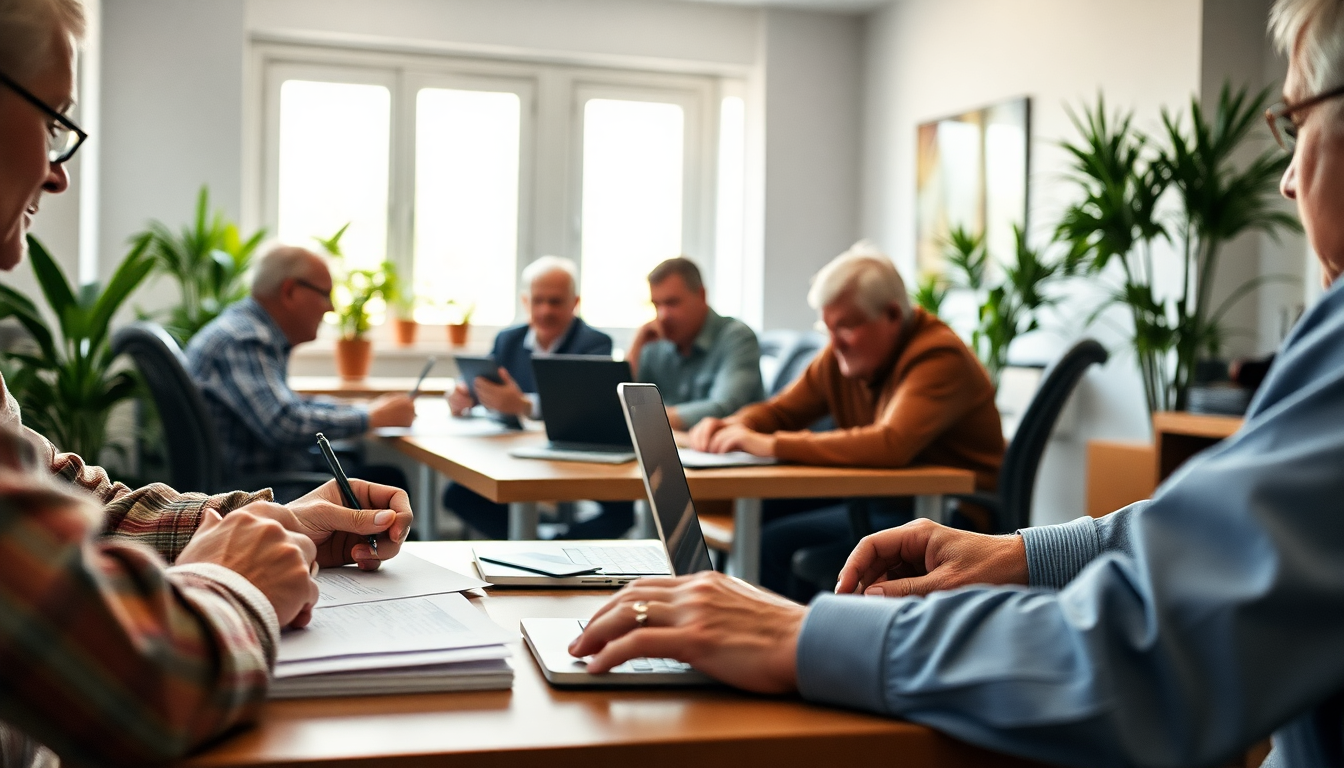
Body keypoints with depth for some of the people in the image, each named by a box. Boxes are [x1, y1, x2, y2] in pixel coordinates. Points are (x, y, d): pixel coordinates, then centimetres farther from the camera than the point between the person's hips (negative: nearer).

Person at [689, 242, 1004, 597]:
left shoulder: (940, 359, -20)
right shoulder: (842, 354, 4)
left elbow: (891, 445, -35)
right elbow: (780, 411, 14)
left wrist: (771, 445, -33)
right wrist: (730, 427, -11)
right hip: (880, 500, 8)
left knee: (778, 541, -21)